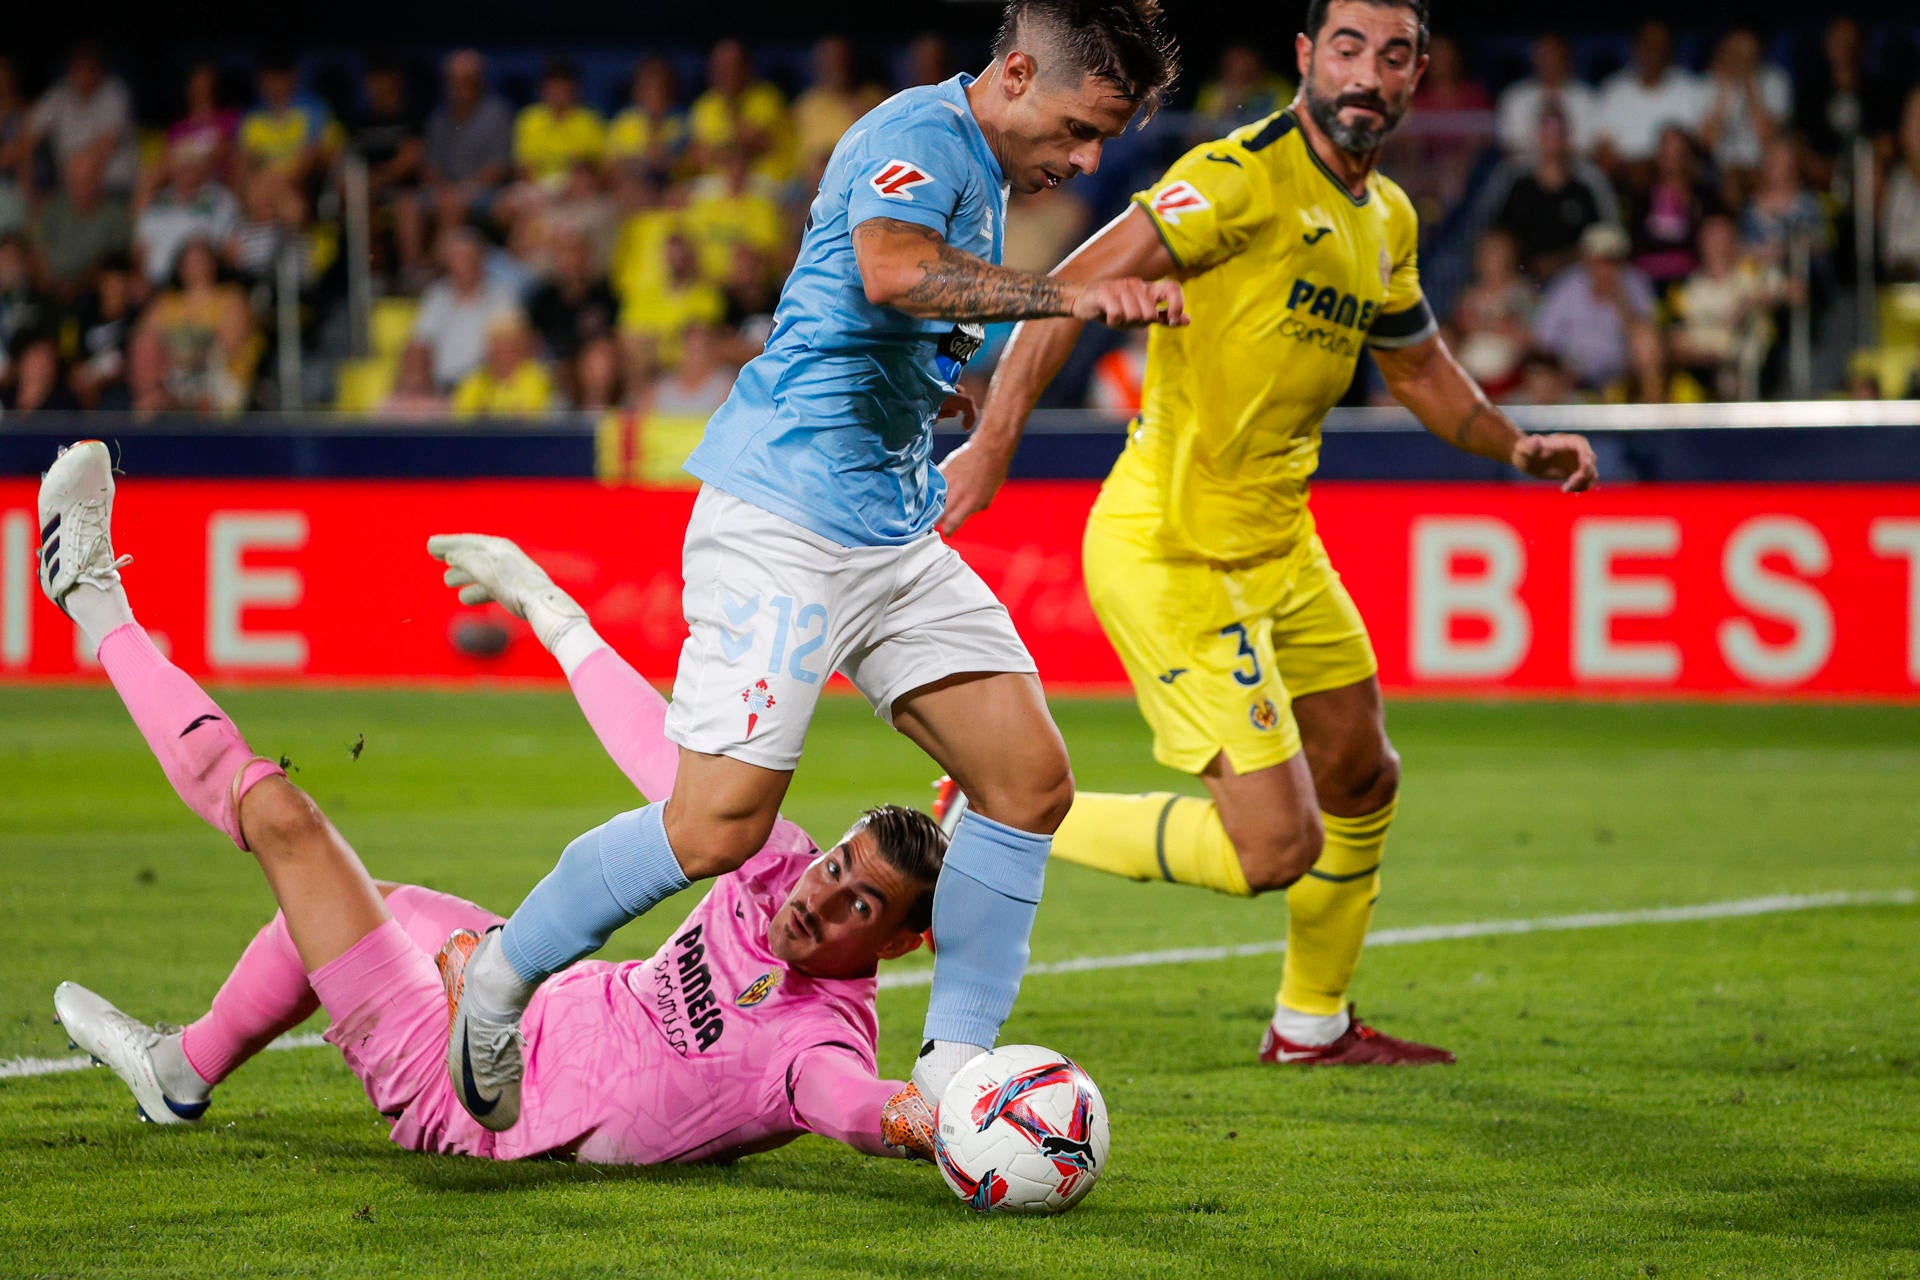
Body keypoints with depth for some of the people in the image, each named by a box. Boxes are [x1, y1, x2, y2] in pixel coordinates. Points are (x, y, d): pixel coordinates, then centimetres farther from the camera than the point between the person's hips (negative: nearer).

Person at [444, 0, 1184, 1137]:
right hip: (782, 520, -10)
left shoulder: (981, 175, 18)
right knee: (722, 823, -14)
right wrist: (1067, 295, -39)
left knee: (1030, 778, 0)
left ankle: (947, 1084, 6)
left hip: (895, 534, 10)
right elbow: (891, 270, -36)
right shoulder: (920, 136, -13)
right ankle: (502, 978, 6)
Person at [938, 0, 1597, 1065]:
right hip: (1171, 550, -9)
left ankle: (1313, 1022, 44)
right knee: (1275, 847, -13)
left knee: (1360, 783, 23)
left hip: (1280, 545, 9)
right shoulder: (1242, 177, -18)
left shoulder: (1387, 219, 10)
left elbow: (1417, 364, 28)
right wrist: (994, 440, -33)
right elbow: (1073, 289, -25)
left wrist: (1513, 446, 14)